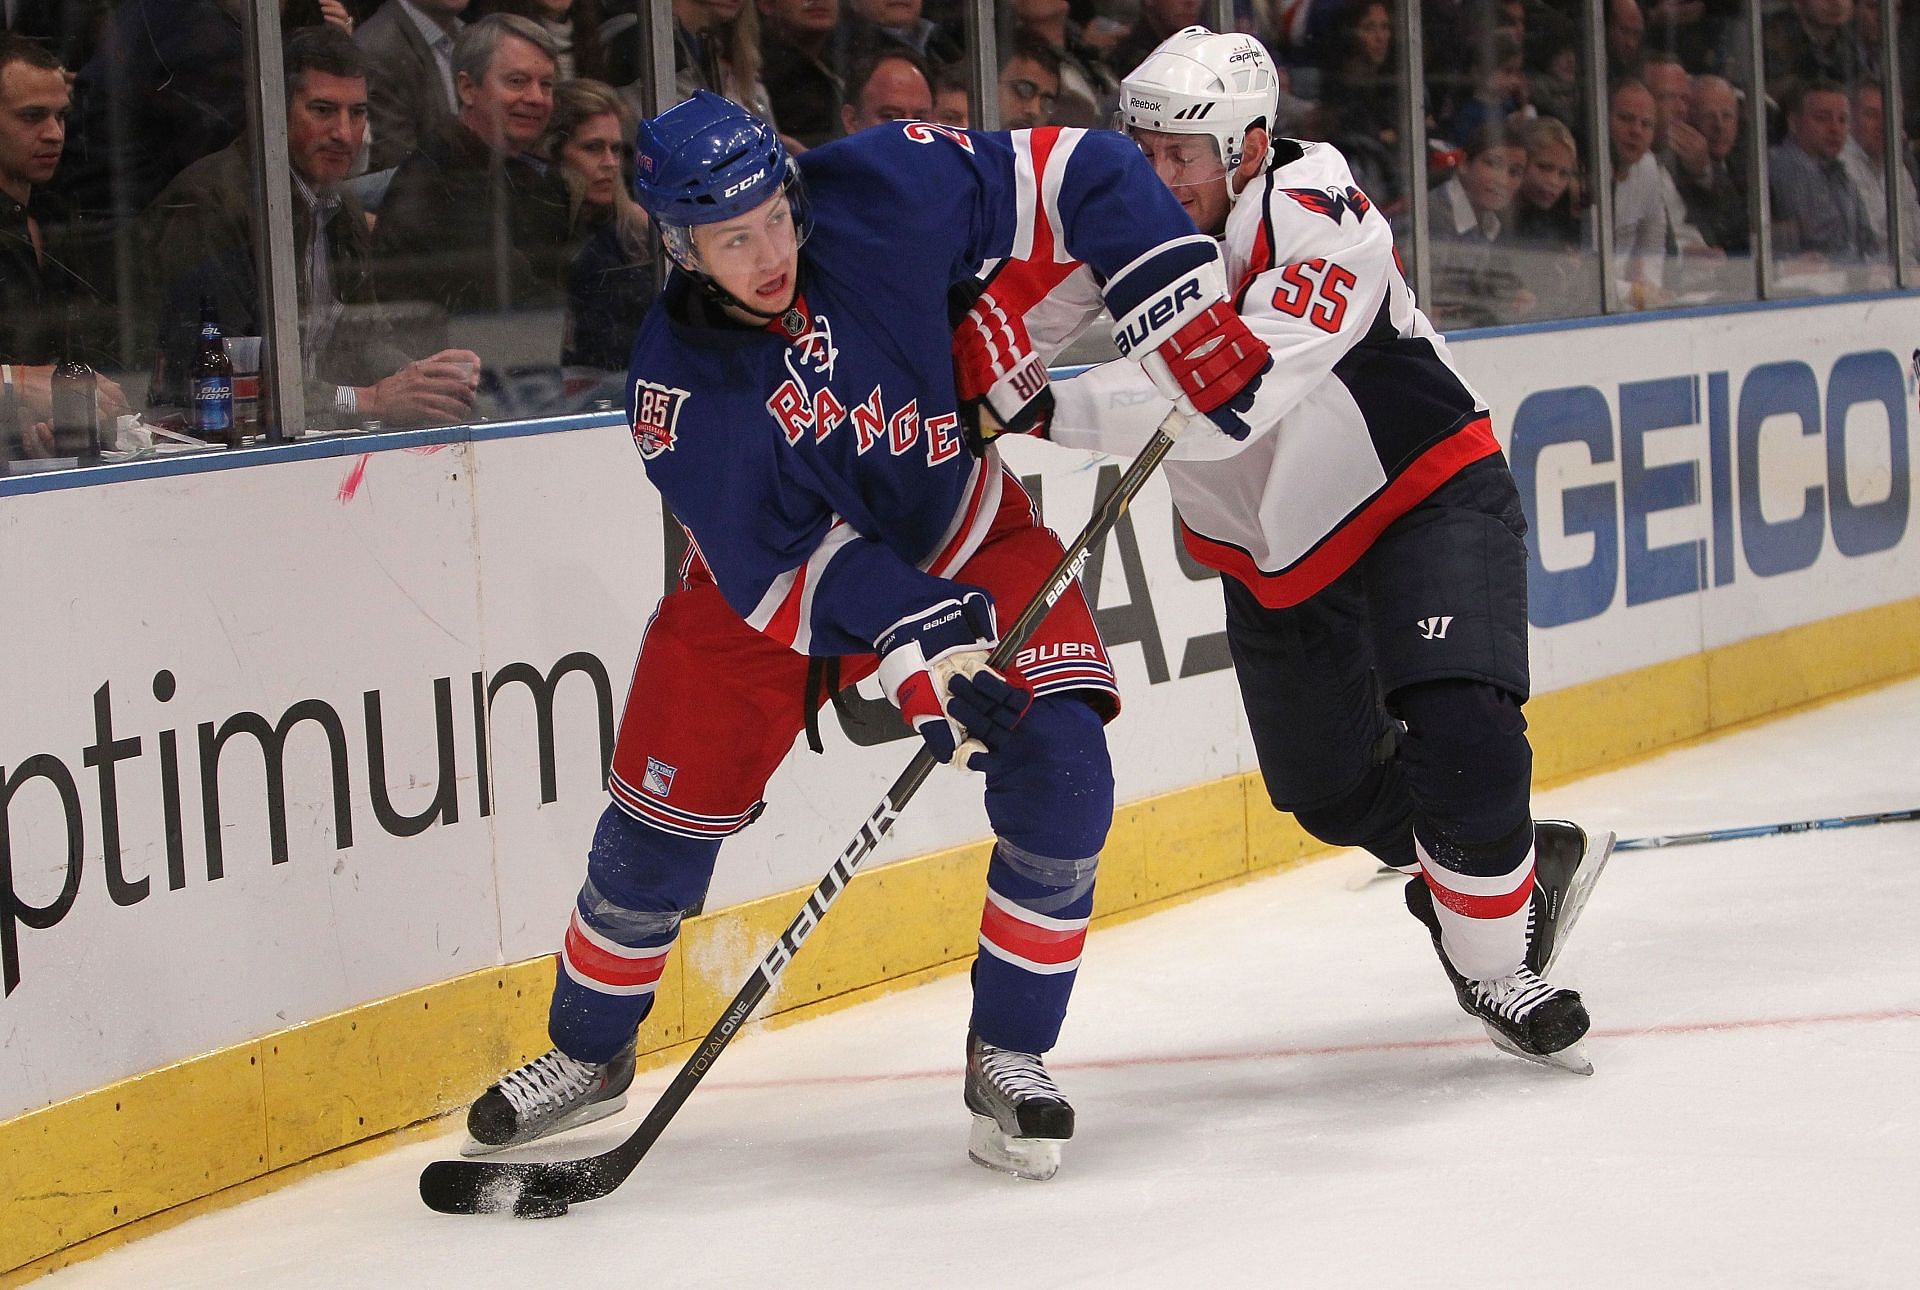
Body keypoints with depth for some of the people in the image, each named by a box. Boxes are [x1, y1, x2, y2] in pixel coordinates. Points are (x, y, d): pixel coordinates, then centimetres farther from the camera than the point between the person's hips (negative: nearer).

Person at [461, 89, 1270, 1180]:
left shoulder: (883, 195, -27)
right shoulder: (682, 389, -27)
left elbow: (1084, 179, -19)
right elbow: (780, 561, -26)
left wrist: (1189, 313, -27)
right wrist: (912, 645, -39)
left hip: (962, 536, 1)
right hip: (764, 581, -1)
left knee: (1061, 774, -18)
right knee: (665, 816, 1)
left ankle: (1009, 1060, -4)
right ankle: (588, 1054, 27)